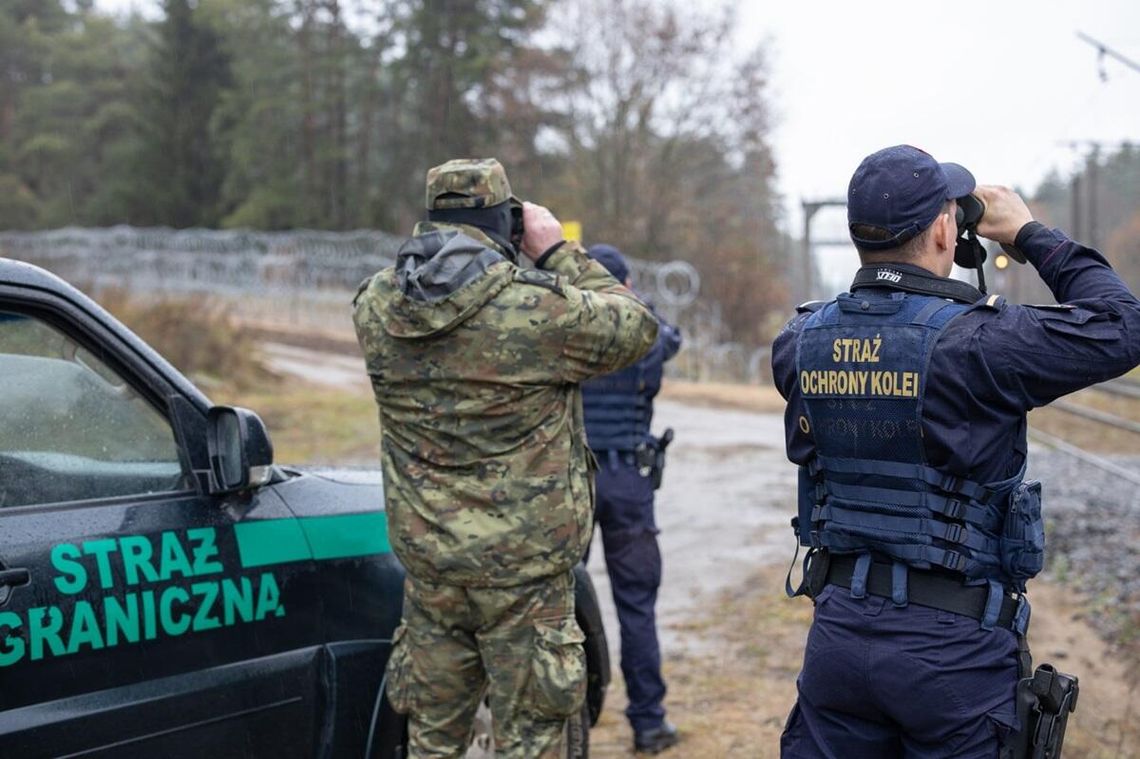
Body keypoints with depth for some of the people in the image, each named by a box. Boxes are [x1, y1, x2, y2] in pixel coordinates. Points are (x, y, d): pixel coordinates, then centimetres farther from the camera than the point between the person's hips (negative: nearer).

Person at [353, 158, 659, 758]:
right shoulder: (536, 308, -18)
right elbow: (637, 327, -3)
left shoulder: (374, 307, -2)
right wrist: (559, 252, 2)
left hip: (427, 563, 5)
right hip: (522, 570, -5)